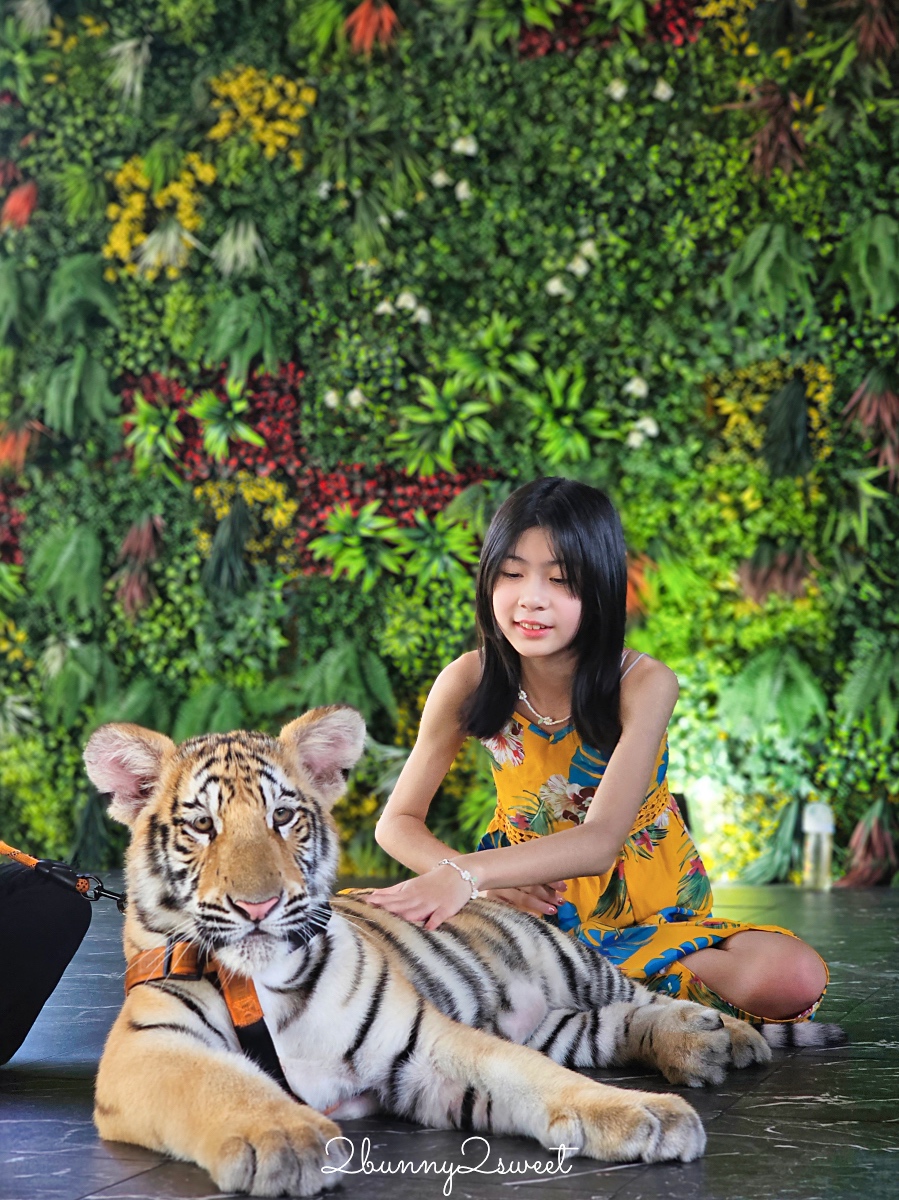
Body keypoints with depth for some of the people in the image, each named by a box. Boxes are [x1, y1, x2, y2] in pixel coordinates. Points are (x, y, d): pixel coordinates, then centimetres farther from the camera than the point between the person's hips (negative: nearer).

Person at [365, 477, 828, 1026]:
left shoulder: (644, 684, -18)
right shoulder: (469, 681, -11)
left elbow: (600, 841, -29)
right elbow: (398, 822, -4)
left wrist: (466, 872, -44)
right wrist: (484, 879, -24)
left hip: (652, 914, -1)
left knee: (793, 977, -29)